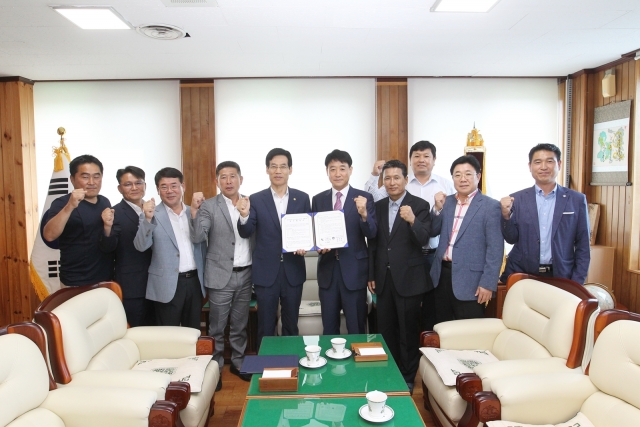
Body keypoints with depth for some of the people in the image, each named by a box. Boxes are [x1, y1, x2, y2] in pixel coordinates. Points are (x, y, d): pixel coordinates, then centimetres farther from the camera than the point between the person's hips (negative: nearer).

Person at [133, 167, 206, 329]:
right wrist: (148, 218, -30)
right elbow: (141, 246, -15)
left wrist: (204, 279, 11)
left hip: (195, 281, 4)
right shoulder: (152, 214, -4)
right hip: (168, 285, -4)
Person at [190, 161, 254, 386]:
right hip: (221, 275, -3)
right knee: (217, 326, 8)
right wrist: (194, 210, -26)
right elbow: (197, 237, -16)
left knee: (240, 325, 16)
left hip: (246, 274, 3)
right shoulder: (208, 206, -5)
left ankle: (238, 362, 32)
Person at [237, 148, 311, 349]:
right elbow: (245, 233, -8)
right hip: (265, 272, -1)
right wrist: (244, 215, -28)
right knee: (265, 328, 10)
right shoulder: (256, 199, -1)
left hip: (293, 271, 1)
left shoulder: (302, 198, 3)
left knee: (291, 326, 15)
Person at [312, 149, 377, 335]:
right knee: (329, 328, 15)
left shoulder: (364, 198, -3)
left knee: (356, 328, 8)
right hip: (327, 269, 3)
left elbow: (372, 234, -11)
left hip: (354, 270, -3)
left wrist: (363, 213, -29)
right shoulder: (318, 199, 6)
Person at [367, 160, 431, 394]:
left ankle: (407, 379, 23)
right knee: (385, 330, 14)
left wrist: (412, 220, -38)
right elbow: (373, 242, 9)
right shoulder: (378, 206, 7)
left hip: (408, 278, -4)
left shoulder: (419, 205, -8)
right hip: (383, 278, 5)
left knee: (408, 331, 6)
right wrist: (371, 275, 8)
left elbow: (423, 240, -19)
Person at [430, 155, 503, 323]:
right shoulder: (446, 202, 9)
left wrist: (488, 283, -16)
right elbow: (433, 232, 11)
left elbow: (495, 248, -11)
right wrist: (438, 208, -4)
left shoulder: (491, 206, -8)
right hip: (442, 275, 5)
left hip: (469, 281, -5)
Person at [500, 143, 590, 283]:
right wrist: (506, 215, -16)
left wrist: (577, 283, -3)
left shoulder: (577, 200, 0)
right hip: (521, 276, 0)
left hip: (561, 277, 0)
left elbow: (583, 246, 2)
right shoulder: (517, 199, -1)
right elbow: (511, 238, 0)